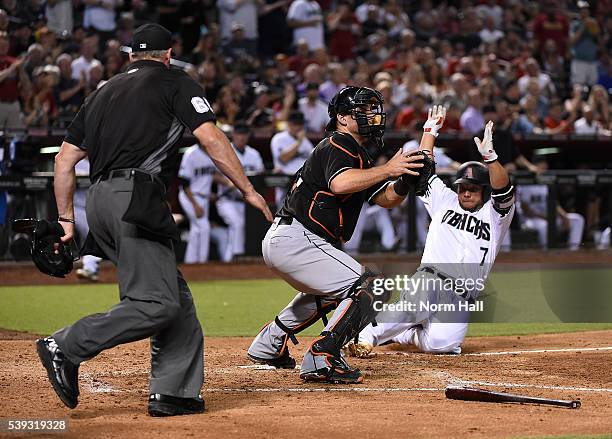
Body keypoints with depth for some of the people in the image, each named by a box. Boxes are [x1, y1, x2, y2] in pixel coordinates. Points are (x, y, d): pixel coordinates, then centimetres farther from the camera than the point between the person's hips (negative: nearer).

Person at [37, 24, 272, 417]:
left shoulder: (103, 93, 26)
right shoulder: (175, 81, 9)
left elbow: (65, 159, 21)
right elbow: (211, 137, -4)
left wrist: (66, 218, 23)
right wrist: (248, 190, 0)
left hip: (99, 199, 8)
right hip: (135, 196, -8)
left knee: (177, 297, 8)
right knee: (155, 303, -13)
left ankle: (173, 392, 1)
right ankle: (65, 347, -17)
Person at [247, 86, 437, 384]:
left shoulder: (357, 155, 21)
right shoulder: (337, 146, -10)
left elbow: (387, 199, 18)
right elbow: (340, 184, -31)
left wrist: (405, 179, -2)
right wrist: (387, 169, -26)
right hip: (296, 240, -11)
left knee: (328, 290, 34)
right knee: (368, 287, -15)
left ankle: (269, 344, 34)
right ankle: (322, 359, -22)